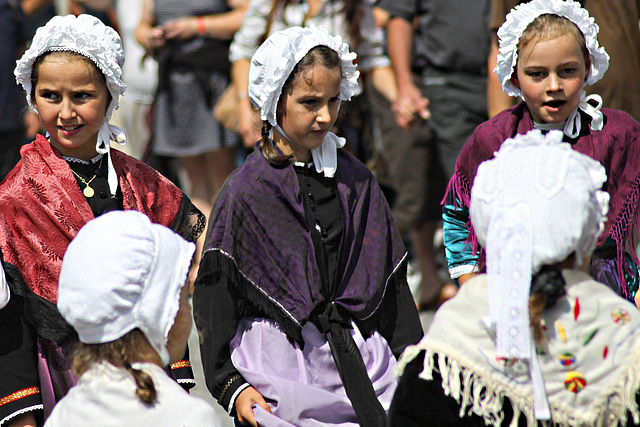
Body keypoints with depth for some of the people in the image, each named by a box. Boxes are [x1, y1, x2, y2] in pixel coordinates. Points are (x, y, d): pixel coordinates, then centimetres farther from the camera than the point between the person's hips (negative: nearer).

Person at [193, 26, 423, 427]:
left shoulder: (357, 181, 8)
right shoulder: (246, 191, -5)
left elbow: (392, 287, 12)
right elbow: (214, 301, -3)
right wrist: (231, 386, -9)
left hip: (361, 365, 4)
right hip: (279, 371, -3)